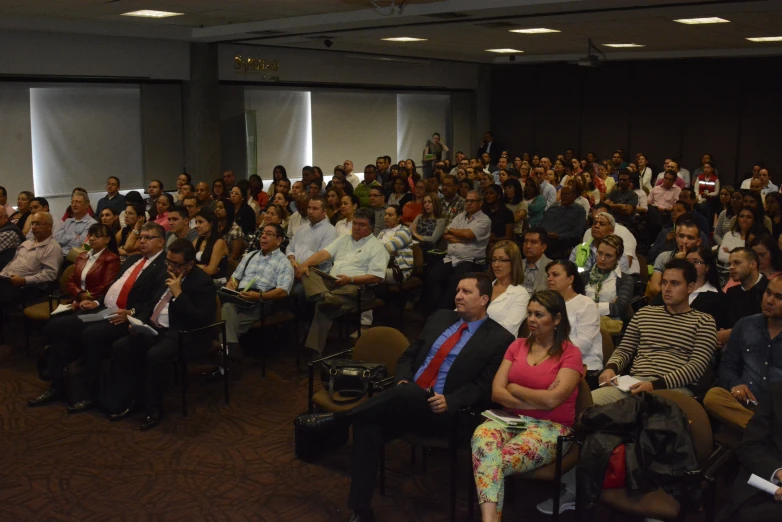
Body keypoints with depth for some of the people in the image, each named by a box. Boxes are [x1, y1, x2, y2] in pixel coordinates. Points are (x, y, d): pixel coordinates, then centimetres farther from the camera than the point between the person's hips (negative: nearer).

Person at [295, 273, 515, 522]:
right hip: (406, 401, 5)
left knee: (406, 394, -37)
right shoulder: (440, 318, 18)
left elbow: (483, 388, -2)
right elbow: (408, 356, 20)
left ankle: (334, 417, -20)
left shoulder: (499, 338, 2)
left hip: (439, 411, -5)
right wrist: (402, 381, -2)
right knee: (368, 425, -25)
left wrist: (450, 402, -18)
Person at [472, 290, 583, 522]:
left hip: (550, 428, -4)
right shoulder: (517, 346, 13)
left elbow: (551, 400, -15)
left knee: (498, 460, -33)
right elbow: (496, 392, 3)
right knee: (482, 436, -33)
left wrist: (514, 388, -1)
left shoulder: (570, 353, -1)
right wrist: (536, 401, -9)